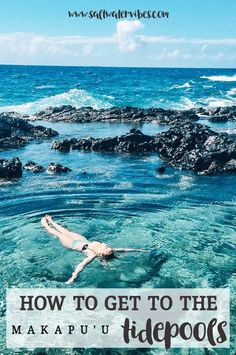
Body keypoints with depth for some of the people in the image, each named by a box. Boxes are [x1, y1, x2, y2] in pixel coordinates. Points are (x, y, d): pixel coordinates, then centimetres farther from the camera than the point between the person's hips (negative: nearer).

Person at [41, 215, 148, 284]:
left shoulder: (93, 255, -43)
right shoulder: (105, 248, -29)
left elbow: (83, 264, -57)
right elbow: (121, 249, -22)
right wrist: (137, 250, -24)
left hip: (73, 244, -5)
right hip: (82, 240, 5)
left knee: (59, 234, 18)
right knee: (65, 231, 25)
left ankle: (46, 224, 47)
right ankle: (51, 221, 55)